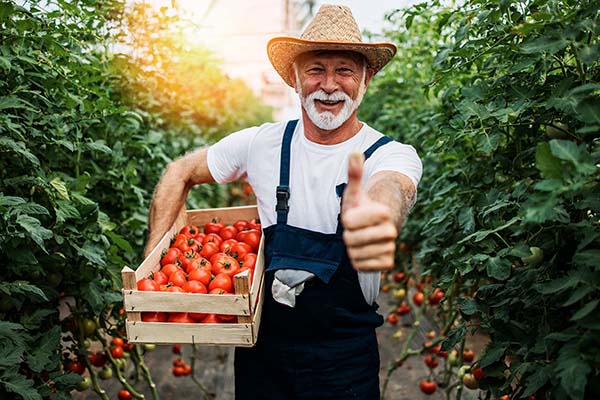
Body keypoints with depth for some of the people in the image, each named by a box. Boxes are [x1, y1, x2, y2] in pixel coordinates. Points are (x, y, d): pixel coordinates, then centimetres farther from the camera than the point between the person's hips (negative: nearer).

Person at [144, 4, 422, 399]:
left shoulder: (393, 155, -15)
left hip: (344, 356, -2)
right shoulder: (263, 143, -7)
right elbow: (180, 173, 4)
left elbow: (388, 191, -39)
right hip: (262, 344, 3)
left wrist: (377, 217, -63)